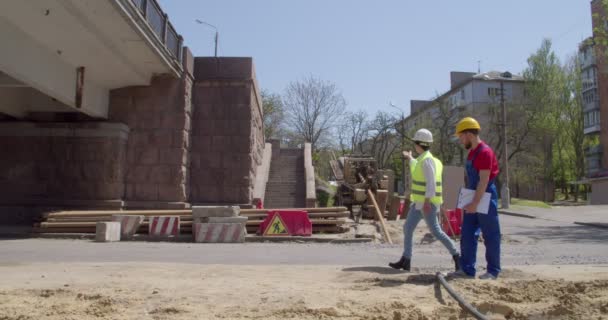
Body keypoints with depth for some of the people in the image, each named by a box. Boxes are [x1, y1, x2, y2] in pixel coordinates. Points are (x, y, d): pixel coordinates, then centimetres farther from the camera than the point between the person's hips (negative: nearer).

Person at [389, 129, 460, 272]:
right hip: (419, 202, 10)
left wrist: (427, 201, -30)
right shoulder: (423, 159, 12)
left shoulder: (427, 160, -18)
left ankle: (456, 255, 10)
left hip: (427, 202, -10)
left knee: (436, 231, -6)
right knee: (407, 228, 7)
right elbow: (418, 172, 35)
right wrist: (410, 159, 50)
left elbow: (431, 182, -24)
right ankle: (405, 261, 10)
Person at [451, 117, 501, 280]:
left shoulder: (485, 152, -17)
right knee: (467, 235, 8)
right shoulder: (472, 152, 12)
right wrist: (470, 201, 16)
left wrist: (475, 203, -23)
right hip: (473, 199, 9)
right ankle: (467, 269, 14)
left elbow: (484, 181, -21)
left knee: (490, 237, 3)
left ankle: (493, 271, 13)